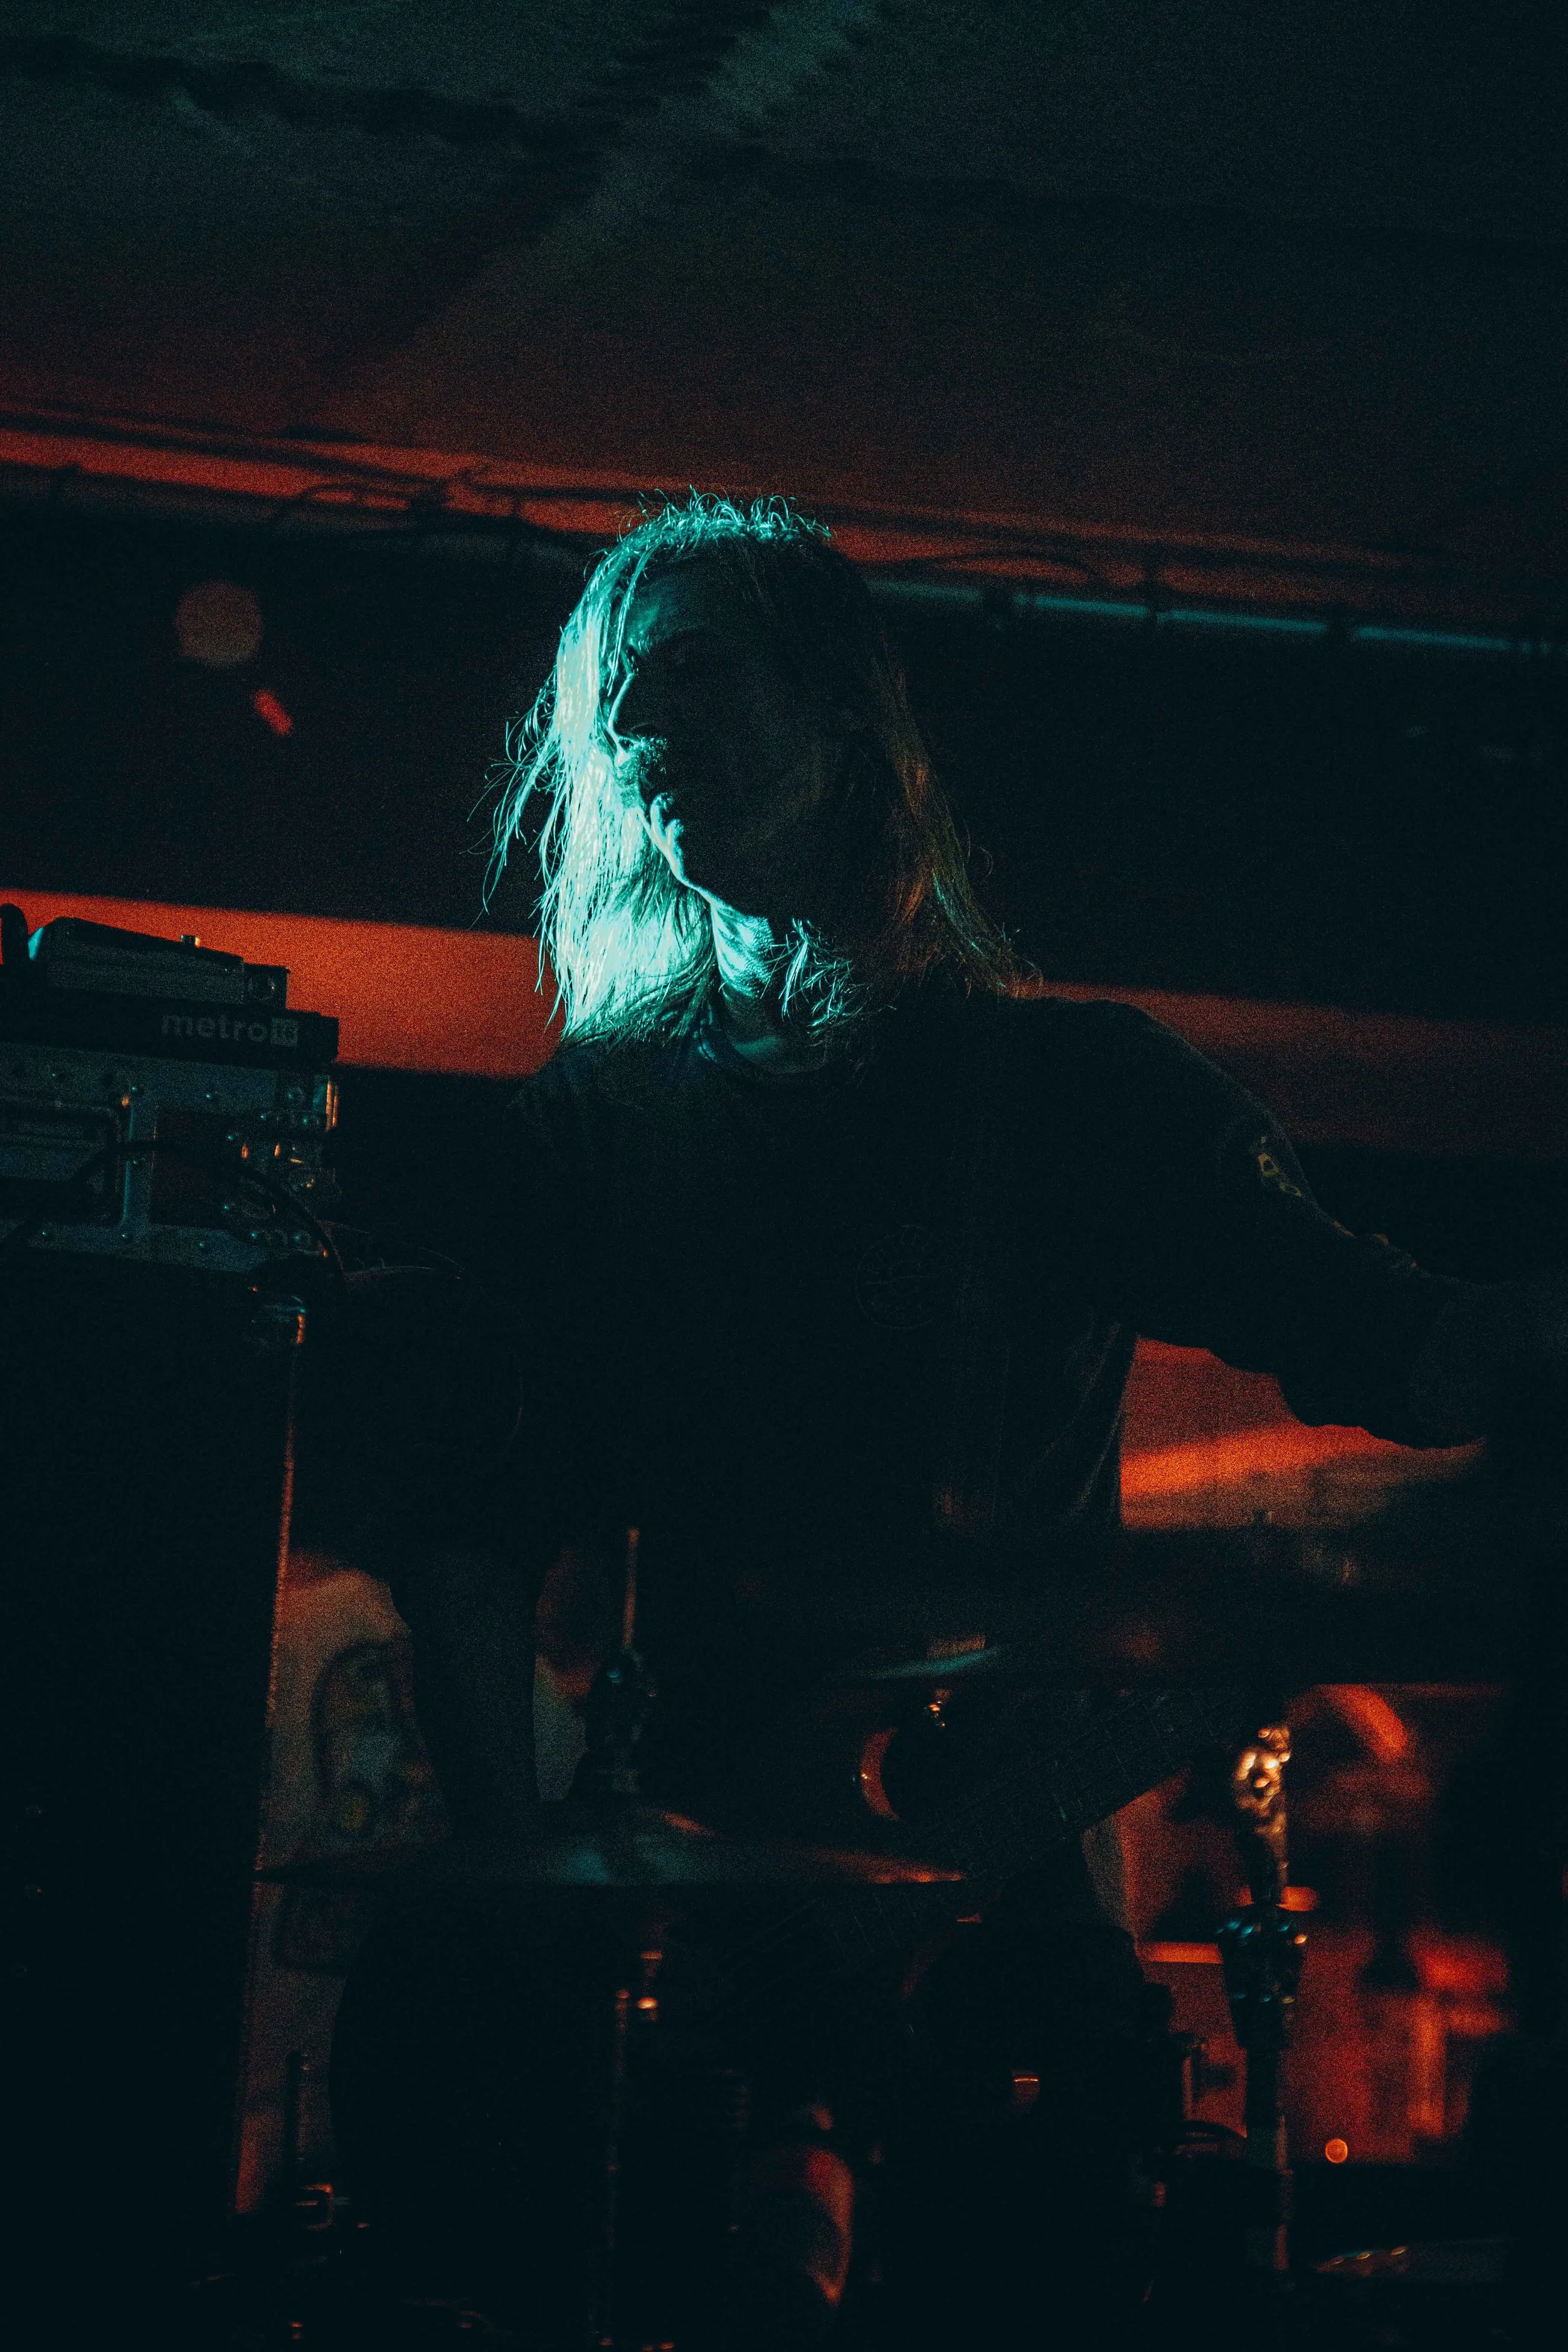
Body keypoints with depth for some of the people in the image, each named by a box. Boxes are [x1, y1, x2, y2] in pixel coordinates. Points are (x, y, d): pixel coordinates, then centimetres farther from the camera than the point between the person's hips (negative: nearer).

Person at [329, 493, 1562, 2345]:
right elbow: (478, 1535, 7)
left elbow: (1387, 1348, 3)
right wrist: (521, 1877, -7)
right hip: (704, 1869, 1)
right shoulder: (588, 1130, 12)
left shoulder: (1074, 1085, 8)